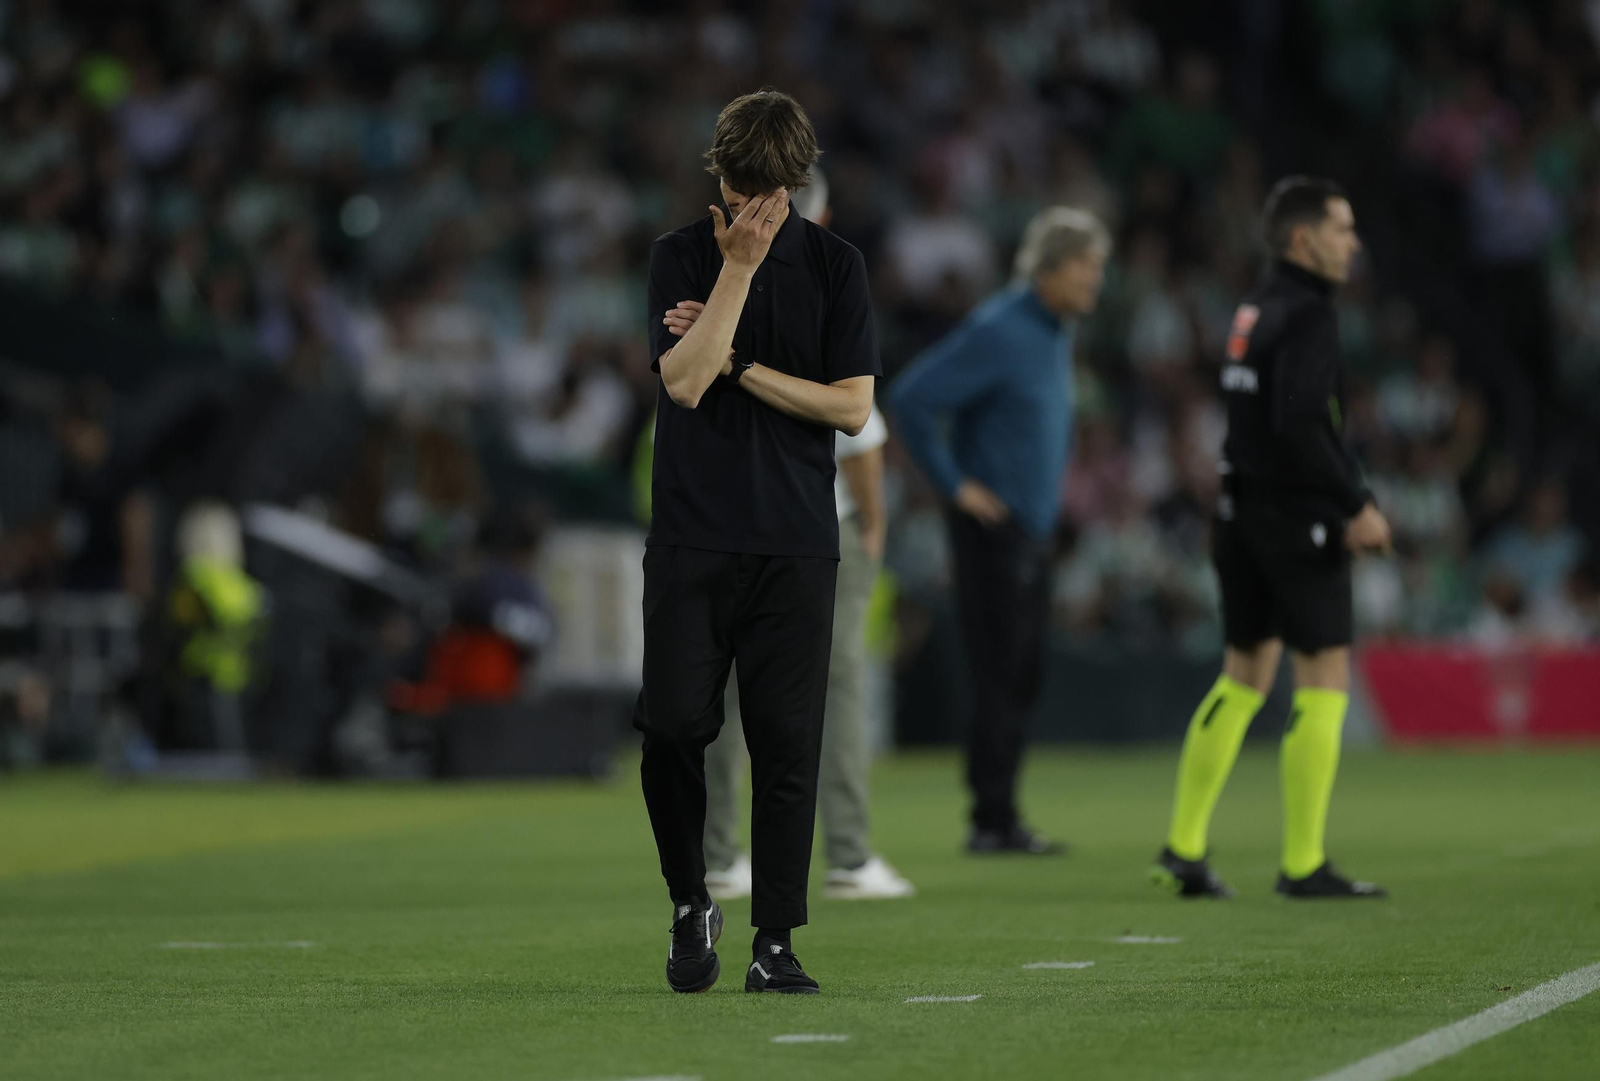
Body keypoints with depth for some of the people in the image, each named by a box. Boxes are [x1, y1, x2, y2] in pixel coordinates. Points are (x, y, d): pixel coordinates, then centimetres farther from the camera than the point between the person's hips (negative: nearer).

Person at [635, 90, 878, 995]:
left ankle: (776, 945, 3)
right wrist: (738, 269, -14)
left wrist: (736, 365, -7)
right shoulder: (682, 256, 3)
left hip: (796, 544, 0)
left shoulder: (835, 265, 5)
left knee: (787, 742, -2)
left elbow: (853, 406, -2)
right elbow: (684, 380, -12)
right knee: (674, 725, -8)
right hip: (691, 537, 0)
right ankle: (691, 904, 14)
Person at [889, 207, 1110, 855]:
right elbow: (911, 399, -22)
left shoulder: (1058, 332, 12)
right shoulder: (997, 332, -16)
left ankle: (1001, 819, 13)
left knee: (1021, 679, 9)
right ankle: (993, 821, -6)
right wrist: (953, 484, -17)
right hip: (994, 528, -9)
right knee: (999, 676, -8)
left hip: (1033, 531, 9)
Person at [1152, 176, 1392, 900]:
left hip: (1243, 511, 9)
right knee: (1324, 682, -3)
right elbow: (1300, 425, -23)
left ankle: (1183, 849, 12)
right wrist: (1355, 507, -18)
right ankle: (1303, 865, -3)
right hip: (1296, 518, -9)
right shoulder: (1307, 315, -14)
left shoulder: (1255, 311, 14)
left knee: (1244, 676, 14)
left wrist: (1349, 501, 18)